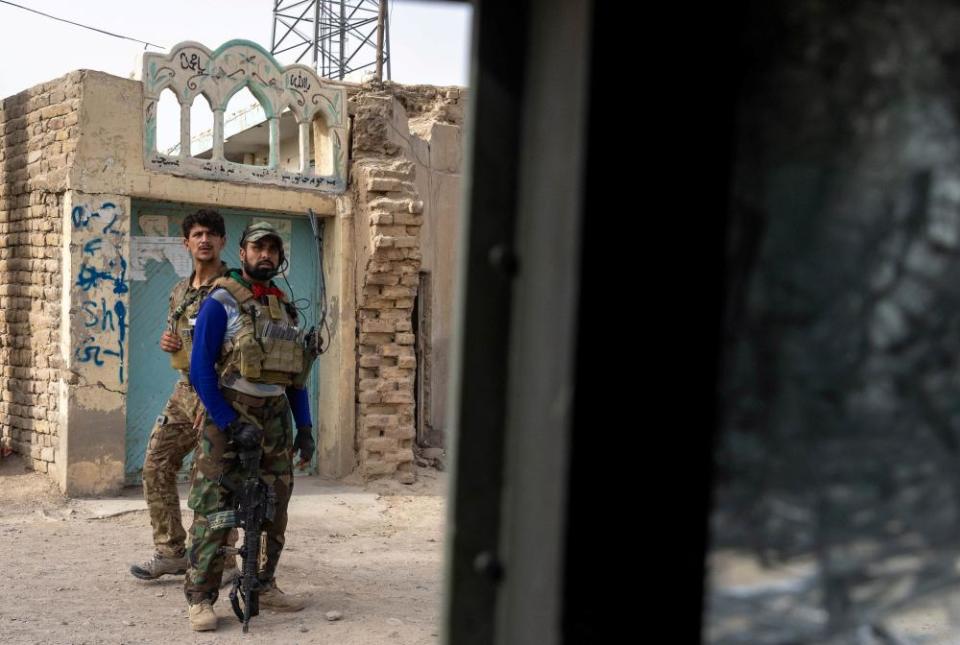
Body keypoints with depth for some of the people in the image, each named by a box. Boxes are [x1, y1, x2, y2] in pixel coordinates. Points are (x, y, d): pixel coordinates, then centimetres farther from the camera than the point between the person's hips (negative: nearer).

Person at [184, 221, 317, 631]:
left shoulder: (285, 308, 13)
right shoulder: (220, 303, -7)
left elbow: (297, 376, 17)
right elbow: (200, 370, -12)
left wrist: (305, 428, 10)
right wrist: (231, 424, -16)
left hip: (275, 419, 6)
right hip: (228, 416, -6)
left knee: (273, 509, 11)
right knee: (214, 511, -5)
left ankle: (263, 585, 24)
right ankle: (200, 598, 3)